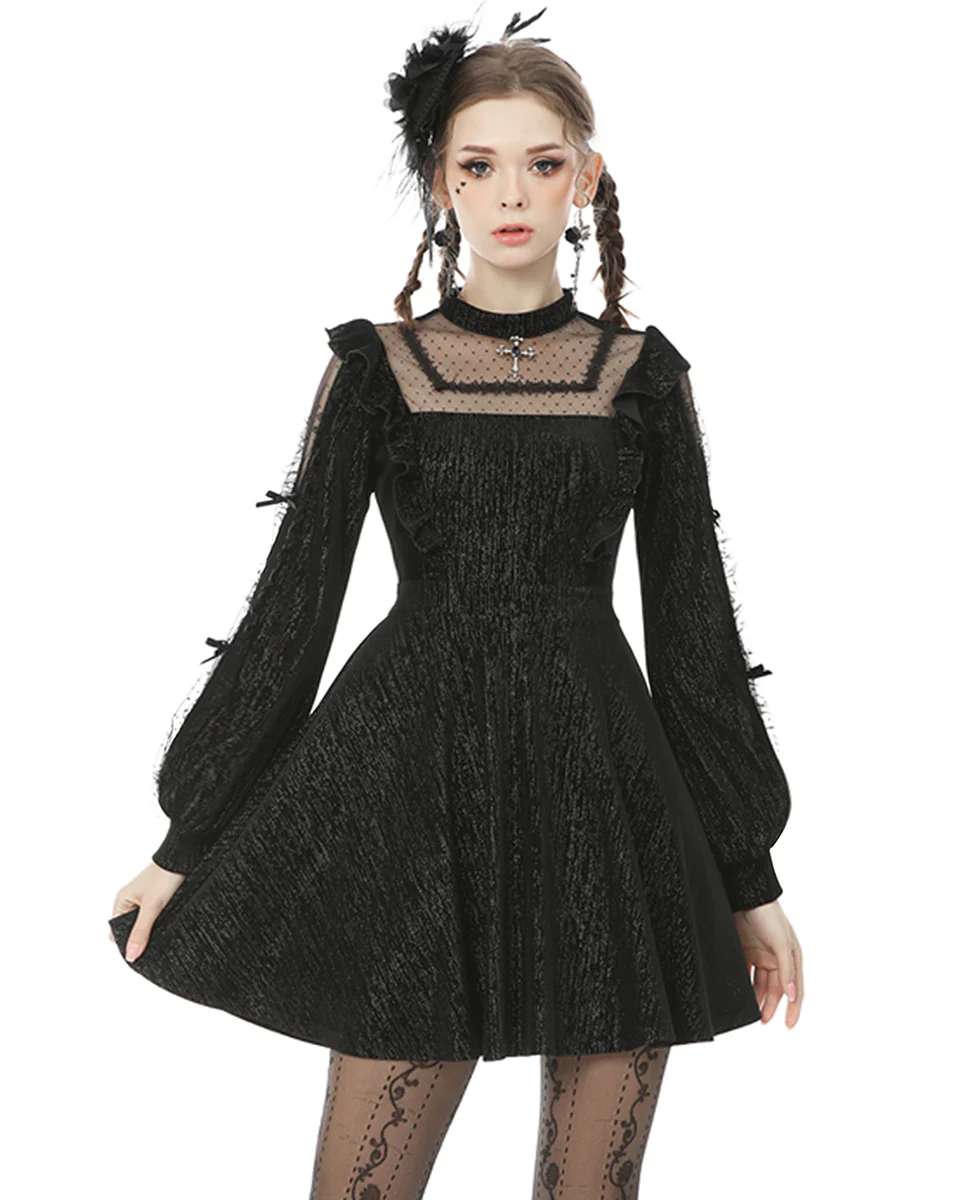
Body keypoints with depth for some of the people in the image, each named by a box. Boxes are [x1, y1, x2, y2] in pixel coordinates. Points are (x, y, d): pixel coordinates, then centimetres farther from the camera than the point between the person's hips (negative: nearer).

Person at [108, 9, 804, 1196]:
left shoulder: (642, 373, 7)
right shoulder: (375, 365, 4)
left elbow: (692, 617, 8)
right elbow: (294, 595, 5)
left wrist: (748, 876, 8)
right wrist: (188, 841, 4)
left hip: (605, 785, 1)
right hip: (415, 785, -1)